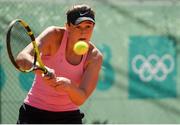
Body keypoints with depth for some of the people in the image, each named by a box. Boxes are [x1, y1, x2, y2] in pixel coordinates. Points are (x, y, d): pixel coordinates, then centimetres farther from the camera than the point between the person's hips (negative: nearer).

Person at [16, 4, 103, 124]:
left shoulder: (95, 57, -12)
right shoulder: (54, 35, -15)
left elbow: (80, 99, -21)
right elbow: (22, 58, -30)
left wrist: (68, 85, -43)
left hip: (69, 115, 1)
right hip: (34, 111, -1)